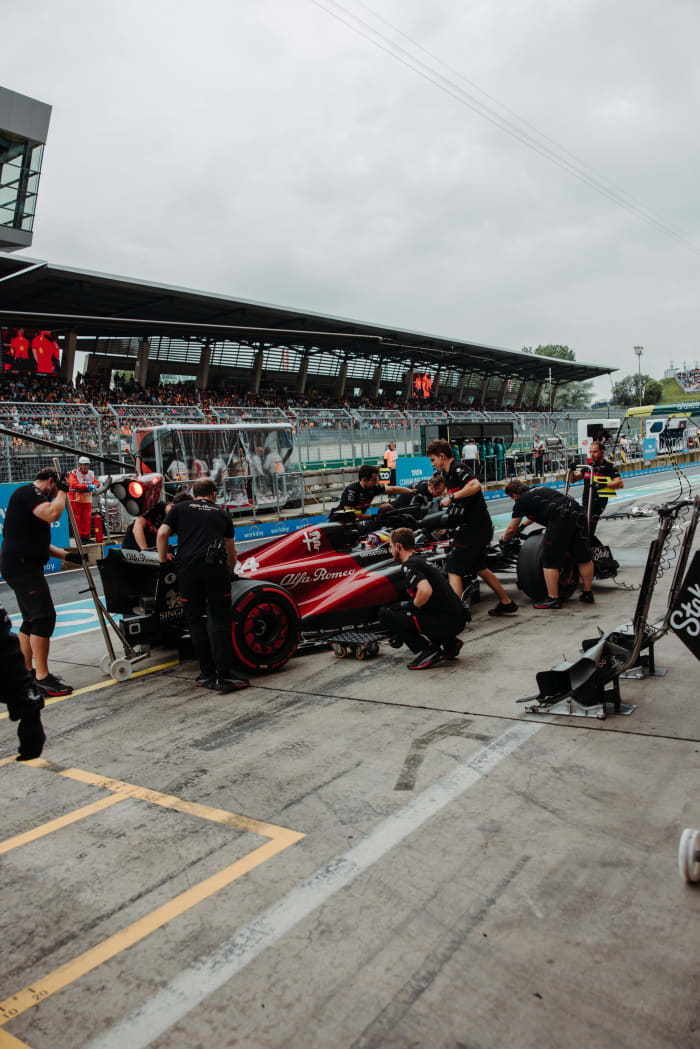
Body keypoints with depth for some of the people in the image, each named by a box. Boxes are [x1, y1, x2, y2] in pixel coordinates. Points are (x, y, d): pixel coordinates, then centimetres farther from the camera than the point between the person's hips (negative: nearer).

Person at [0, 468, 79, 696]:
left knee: (32, 620, 16)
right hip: (21, 565, -11)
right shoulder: (28, 492, -8)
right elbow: (53, 514, -26)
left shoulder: (31, 497, 24)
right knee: (45, 617, -14)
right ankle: (42, 678, -14)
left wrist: (67, 555, 22)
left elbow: (38, 541, 28)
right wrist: (62, 491, -9)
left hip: (24, 566, 11)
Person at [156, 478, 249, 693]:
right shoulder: (222, 514, 22)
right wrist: (229, 573, 44)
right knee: (219, 620, 1)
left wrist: (163, 562, 18)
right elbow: (231, 552, 28)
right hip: (215, 566, 0)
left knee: (195, 619, 10)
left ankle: (207, 674, 12)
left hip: (187, 568, 0)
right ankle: (223, 676, -5)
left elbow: (162, 534, 7)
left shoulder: (180, 508, 19)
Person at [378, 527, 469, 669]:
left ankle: (428, 651, -7)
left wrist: (412, 606, -7)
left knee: (384, 613, -4)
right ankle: (450, 643, 17)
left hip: (445, 623, -9)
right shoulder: (423, 561, 21)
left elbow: (426, 591, -28)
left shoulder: (409, 565, -10)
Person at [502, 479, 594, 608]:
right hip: (578, 513, 8)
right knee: (583, 558, 16)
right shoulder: (538, 488, 30)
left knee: (550, 562, 1)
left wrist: (504, 541, 32)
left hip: (560, 519, -8)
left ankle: (553, 599, 2)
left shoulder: (521, 501, 9)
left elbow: (511, 529, 12)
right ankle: (587, 593, 28)